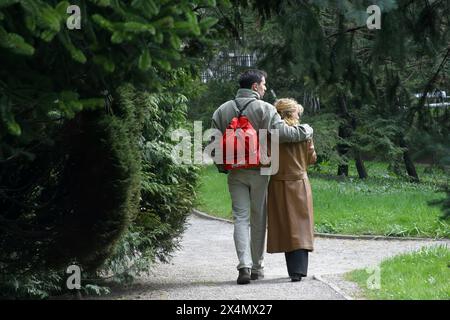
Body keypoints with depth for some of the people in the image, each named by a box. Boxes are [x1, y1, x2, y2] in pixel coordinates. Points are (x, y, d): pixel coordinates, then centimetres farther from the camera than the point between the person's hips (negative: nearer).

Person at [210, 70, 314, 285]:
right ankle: (257, 267, 17)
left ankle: (244, 265, -16)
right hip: (260, 171, -2)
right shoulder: (265, 109, -7)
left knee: (241, 217, 1)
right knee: (258, 219, 9)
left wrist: (221, 166, 14)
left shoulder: (222, 111, 5)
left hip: (235, 172, 2)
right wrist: (306, 131, 0)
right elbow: (282, 132, -17)